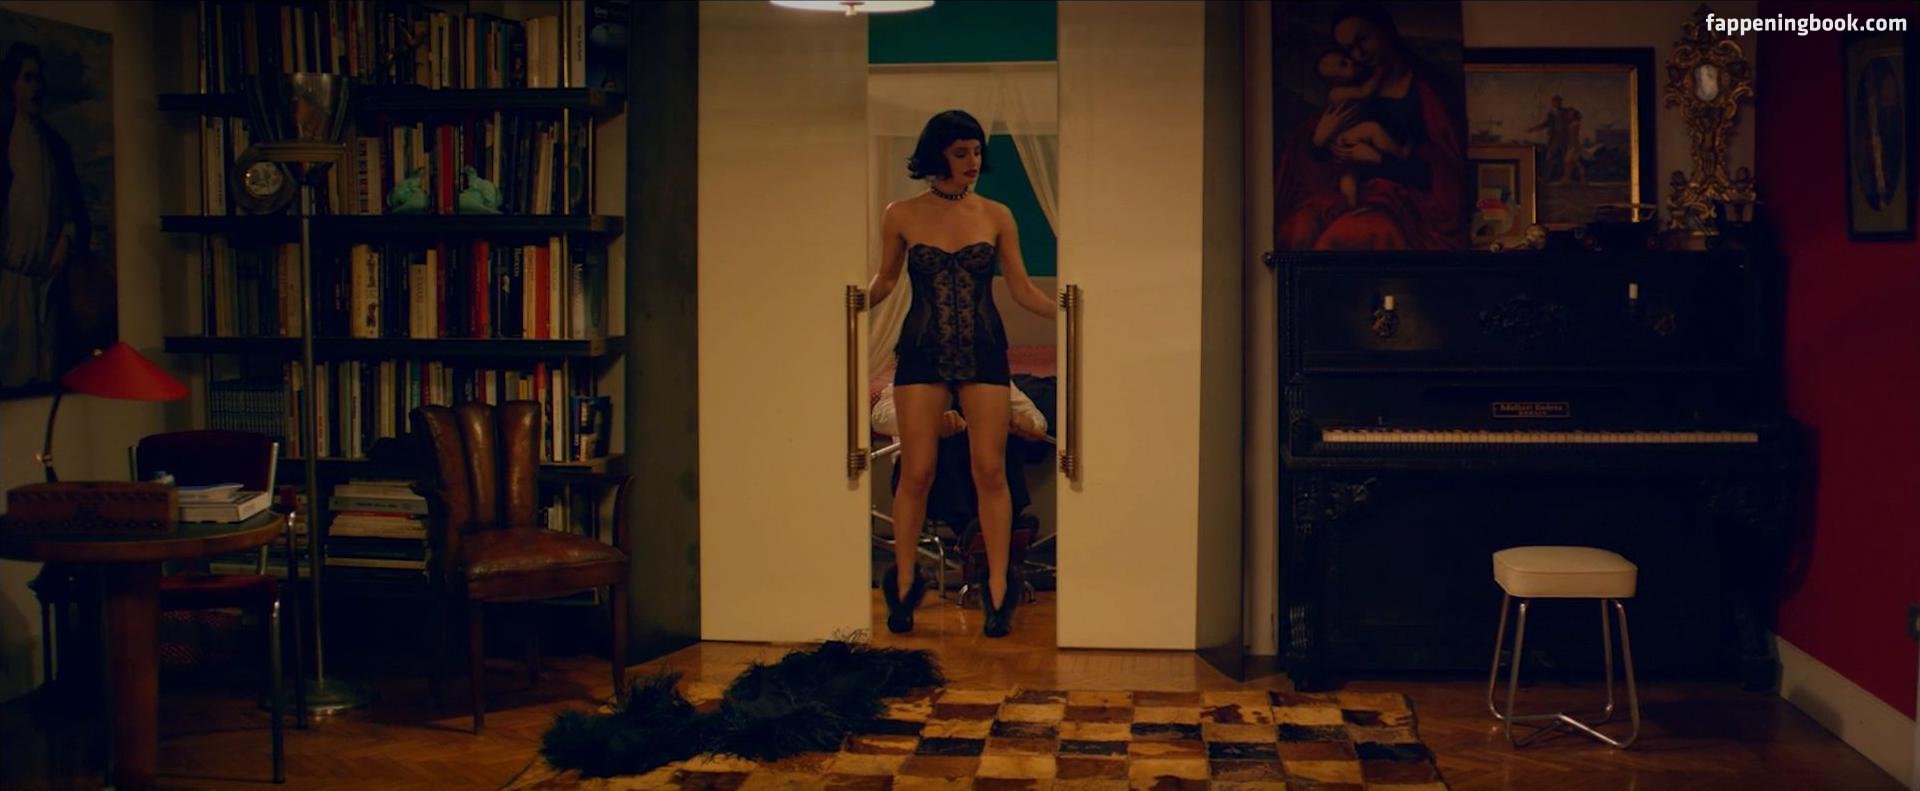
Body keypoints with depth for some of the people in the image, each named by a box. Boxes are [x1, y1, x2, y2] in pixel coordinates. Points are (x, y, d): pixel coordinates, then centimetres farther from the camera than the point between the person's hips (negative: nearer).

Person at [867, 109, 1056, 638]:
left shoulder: (996, 216, 5)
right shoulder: (901, 216, 2)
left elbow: (1022, 289, 8)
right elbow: (884, 281, 14)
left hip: (983, 353, 1)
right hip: (923, 353, -1)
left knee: (990, 471, -3)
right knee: (916, 472, -2)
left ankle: (997, 589, 5)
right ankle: (903, 583, 14)